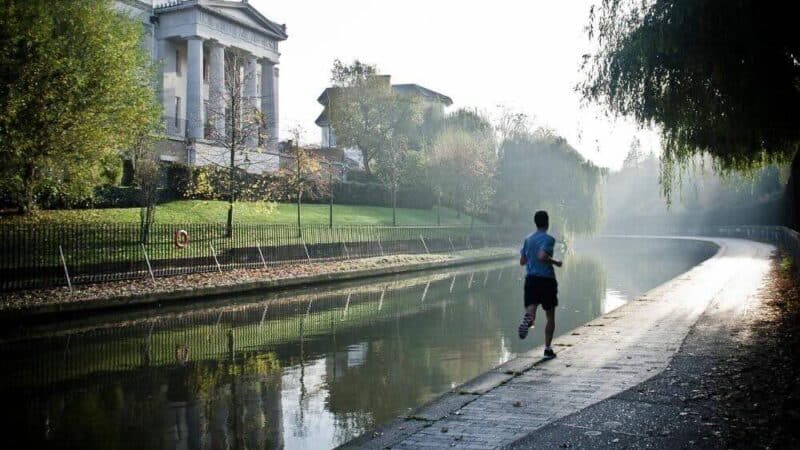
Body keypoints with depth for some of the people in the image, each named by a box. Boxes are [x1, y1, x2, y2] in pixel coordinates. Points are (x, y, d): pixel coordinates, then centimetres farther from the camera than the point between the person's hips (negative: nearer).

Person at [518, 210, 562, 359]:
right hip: (547, 279, -4)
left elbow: (522, 261, 14)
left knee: (531, 309, -7)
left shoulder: (528, 239, 11)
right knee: (550, 316, 11)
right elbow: (542, 256, -24)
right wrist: (555, 262, -9)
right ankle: (548, 349, 12)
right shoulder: (548, 239, -9)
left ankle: (528, 319, -45)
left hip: (531, 279, 4)